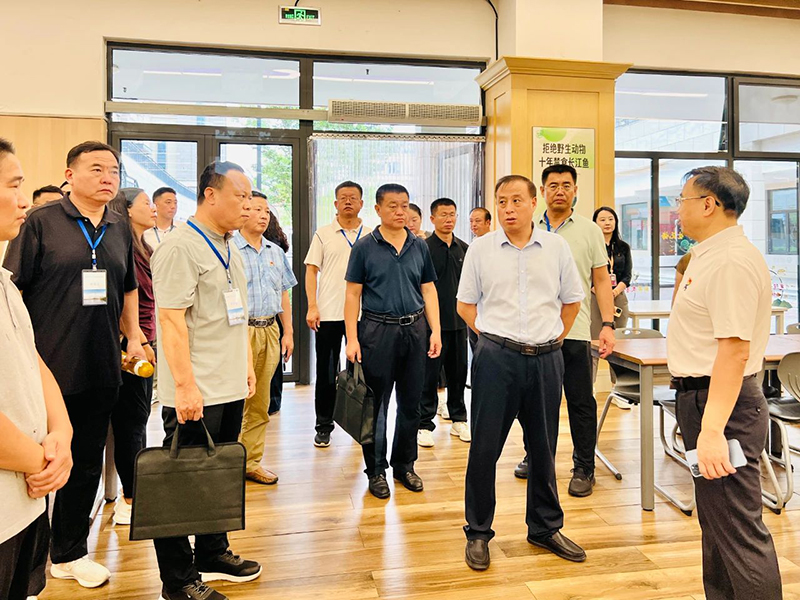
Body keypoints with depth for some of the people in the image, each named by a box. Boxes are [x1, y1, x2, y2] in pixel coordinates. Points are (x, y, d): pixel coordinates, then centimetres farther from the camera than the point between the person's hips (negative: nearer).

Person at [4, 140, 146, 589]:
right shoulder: (42, 222, -5)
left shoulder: (120, 230, 10)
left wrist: (134, 336, 14)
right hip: (48, 368, -4)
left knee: (86, 464, 14)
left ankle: (71, 552, 31)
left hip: (101, 370, 5)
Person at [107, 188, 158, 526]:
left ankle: (132, 492, 26)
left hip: (144, 344, 9)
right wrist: (140, 343, -19)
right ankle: (130, 501, 11)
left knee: (137, 419, 14)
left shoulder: (143, 249, 16)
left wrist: (149, 342, 14)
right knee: (131, 421, -1)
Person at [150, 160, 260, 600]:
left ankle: (213, 555, 34)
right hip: (194, 395, -9)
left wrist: (247, 366, 18)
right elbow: (171, 320, -19)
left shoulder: (228, 248, 15)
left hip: (230, 389, 9)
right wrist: (185, 386, -22)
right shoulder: (180, 246, -13)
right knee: (185, 485, 3)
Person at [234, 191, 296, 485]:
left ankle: (252, 461, 22)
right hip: (239, 331, -6)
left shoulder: (276, 252, 15)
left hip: (270, 331, 6)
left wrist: (288, 332, 13)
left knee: (260, 403, 11)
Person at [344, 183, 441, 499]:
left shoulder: (419, 246, 8)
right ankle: (376, 469, 19)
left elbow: (428, 290, 9)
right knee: (377, 403, 5)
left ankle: (404, 464, 27)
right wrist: (352, 338, -9)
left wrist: (435, 331, 1)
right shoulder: (365, 246, -1)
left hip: (414, 329, 3)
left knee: (411, 402, 11)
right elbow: (353, 294, -3)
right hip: (377, 330, -3)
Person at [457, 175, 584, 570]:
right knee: (485, 446, 3)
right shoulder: (481, 249, 1)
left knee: (544, 448, 13)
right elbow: (465, 304, 7)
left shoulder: (556, 247, 5)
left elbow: (572, 300, 14)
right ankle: (478, 532, 20)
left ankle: (545, 528, 31)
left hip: (546, 358, 2)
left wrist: (555, 337, 8)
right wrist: (491, 337, 0)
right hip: (496, 357, -2)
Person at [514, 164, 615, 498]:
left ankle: (584, 469, 17)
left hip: (575, 331, -2)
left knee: (581, 403, 3)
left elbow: (601, 280, 1)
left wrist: (607, 325, -8)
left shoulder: (589, 230, 2)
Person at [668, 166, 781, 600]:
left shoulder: (732, 261, -19)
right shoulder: (708, 255, 13)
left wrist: (713, 429, -30)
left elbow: (735, 350, -26)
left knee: (738, 531, -3)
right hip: (700, 397, 11)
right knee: (715, 523, 21)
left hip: (722, 402, -11)